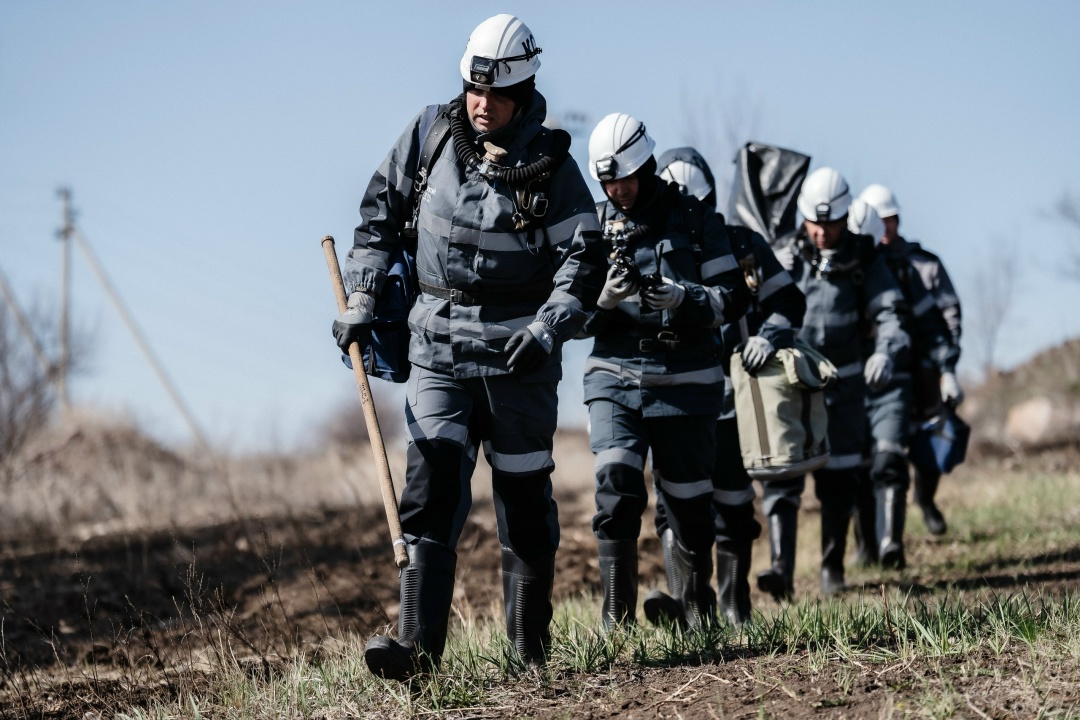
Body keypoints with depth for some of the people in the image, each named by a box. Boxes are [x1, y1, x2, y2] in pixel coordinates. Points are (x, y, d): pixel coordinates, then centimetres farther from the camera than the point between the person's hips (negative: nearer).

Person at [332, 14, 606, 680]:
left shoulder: (548, 164, -6)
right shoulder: (428, 137, 2)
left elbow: (584, 258, -6)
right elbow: (382, 213, 13)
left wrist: (548, 330, -20)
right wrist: (361, 299, 7)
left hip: (518, 355, -2)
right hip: (439, 348, 2)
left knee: (524, 497, 7)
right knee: (431, 489, -11)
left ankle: (532, 649, 20)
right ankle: (418, 646, -17)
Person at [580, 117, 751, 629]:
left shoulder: (695, 221, 1)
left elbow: (733, 298, -2)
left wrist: (681, 299, -20)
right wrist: (605, 297, -15)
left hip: (685, 383, 0)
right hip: (614, 379, 1)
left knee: (688, 501, 6)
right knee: (616, 486, -18)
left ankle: (697, 602, 29)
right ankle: (617, 615, -14)